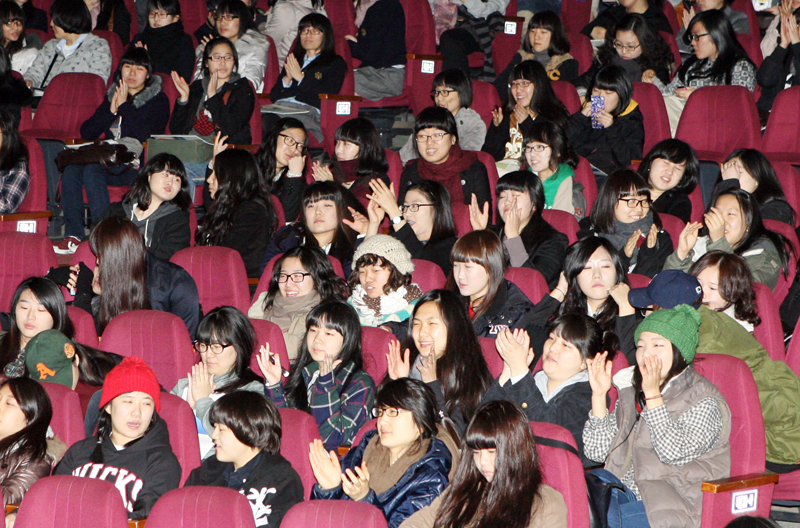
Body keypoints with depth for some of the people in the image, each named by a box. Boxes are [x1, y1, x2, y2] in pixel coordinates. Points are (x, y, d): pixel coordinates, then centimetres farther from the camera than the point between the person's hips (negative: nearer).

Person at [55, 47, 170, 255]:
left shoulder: (158, 100, 4)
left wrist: (124, 106, -8)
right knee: (71, 168, -25)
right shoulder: (112, 95, 20)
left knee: (93, 169, -32)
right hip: (109, 163, 5)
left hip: (136, 166, -5)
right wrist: (111, 111, -1)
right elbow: (86, 133, 12)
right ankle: (73, 235, -25)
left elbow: (145, 136, -12)